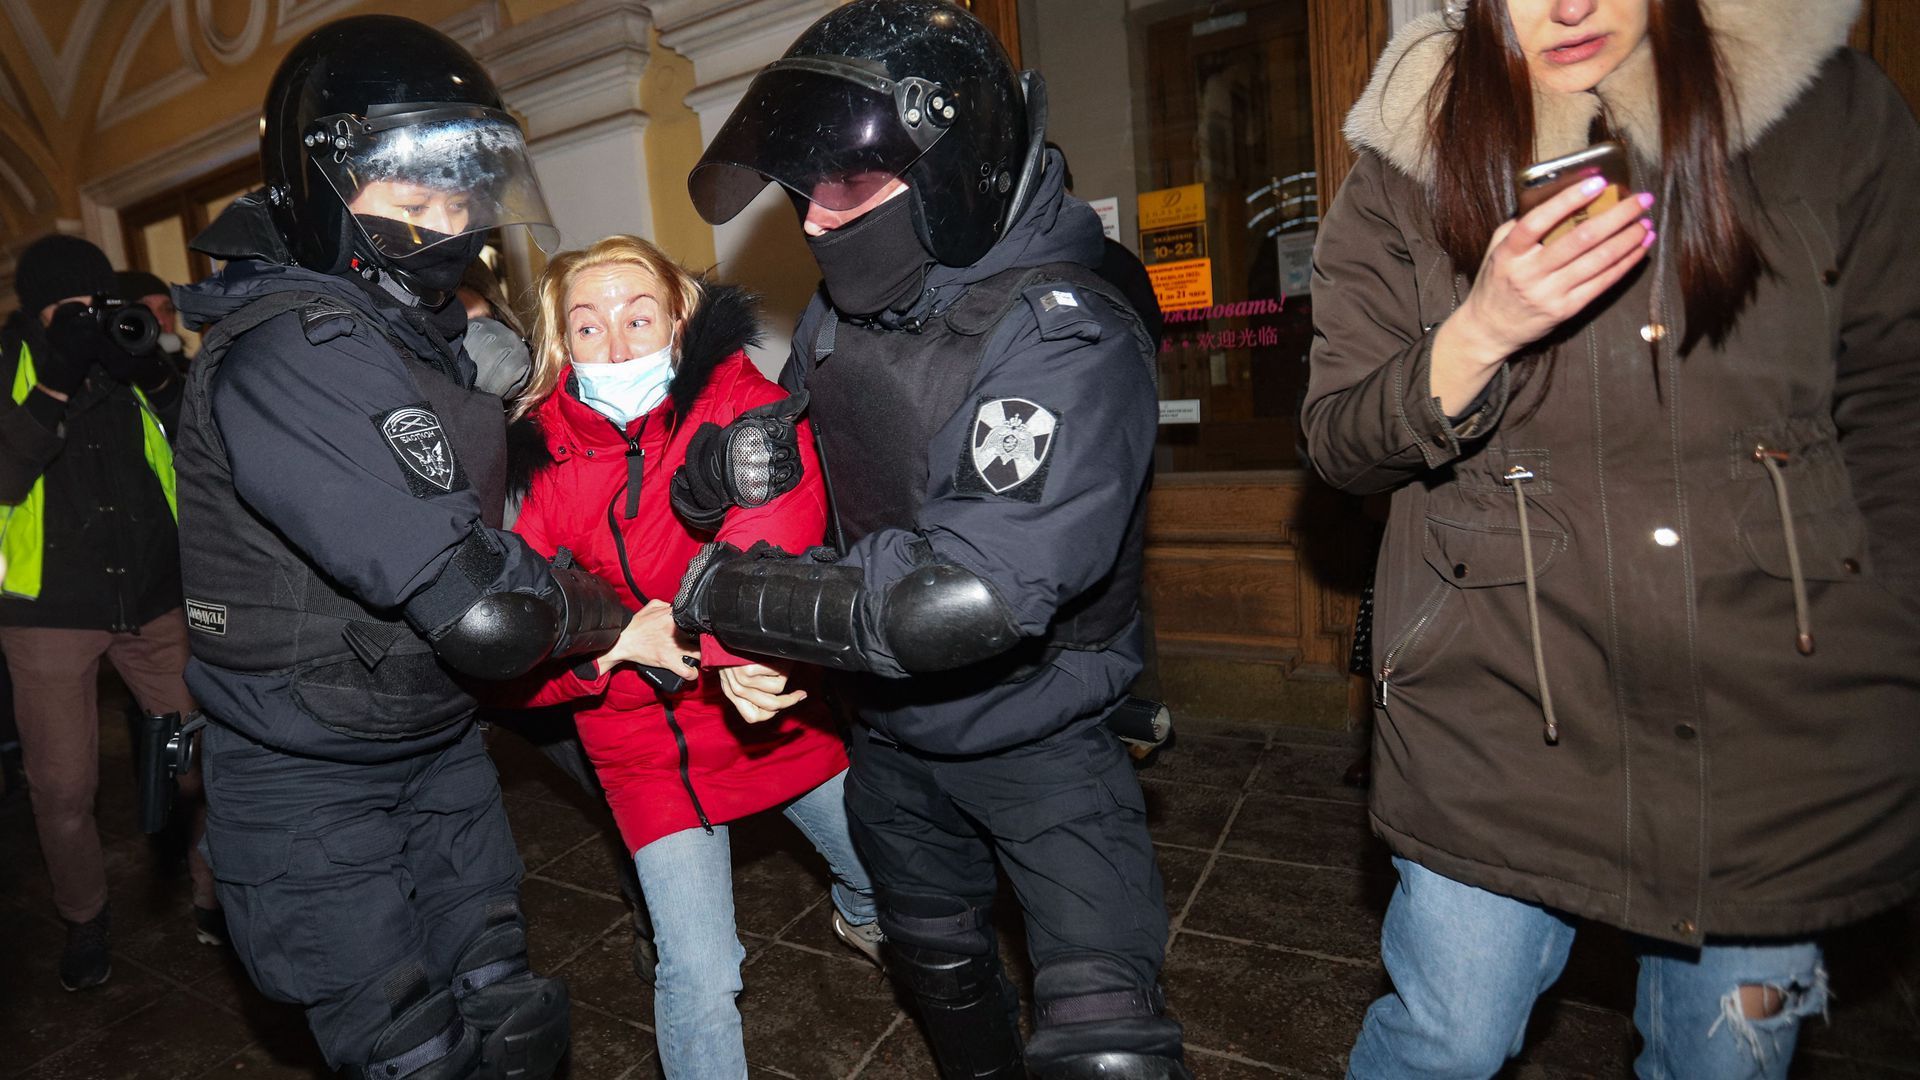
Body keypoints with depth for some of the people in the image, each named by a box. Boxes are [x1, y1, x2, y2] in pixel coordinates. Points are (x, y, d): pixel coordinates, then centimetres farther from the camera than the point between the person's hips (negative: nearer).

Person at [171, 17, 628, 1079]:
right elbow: (482, 609, -33)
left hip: (436, 748, 8)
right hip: (312, 789, -7)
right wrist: (613, 615, -14)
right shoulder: (294, 355, -26)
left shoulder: (414, 329, 4)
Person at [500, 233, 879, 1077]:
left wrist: (743, 648, -51)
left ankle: (859, 917, 61)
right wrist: (615, 641, -28)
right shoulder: (538, 464, -11)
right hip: (651, 752, 0)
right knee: (698, 977, -2)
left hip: (786, 713, 1)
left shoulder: (742, 408, -17)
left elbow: (776, 536, -35)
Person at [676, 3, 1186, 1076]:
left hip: (1041, 739, -6)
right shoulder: (846, 310, -4)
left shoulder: (1067, 341, -27)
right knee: (940, 969, 27)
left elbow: (961, 600, -37)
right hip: (895, 732, 7)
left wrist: (724, 589, -27)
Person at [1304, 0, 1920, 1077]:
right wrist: (1478, 336, -21)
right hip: (1500, 708, -1)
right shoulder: (1405, 169, -1)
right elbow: (1337, 442, -3)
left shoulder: (1831, 111, 2)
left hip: (1777, 708, 2)